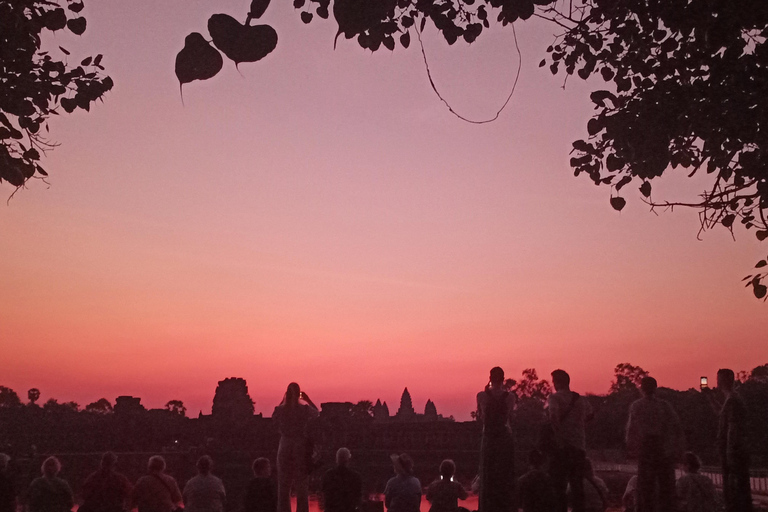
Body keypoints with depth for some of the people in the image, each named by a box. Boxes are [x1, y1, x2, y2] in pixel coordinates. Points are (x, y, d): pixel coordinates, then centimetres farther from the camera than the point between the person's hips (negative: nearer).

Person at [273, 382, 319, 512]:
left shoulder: (280, 410, -7)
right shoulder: (305, 409, -9)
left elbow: (274, 417, 18)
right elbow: (316, 412, 13)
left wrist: (283, 400, 18)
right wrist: (307, 399, 18)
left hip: (284, 449, 1)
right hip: (301, 449, -1)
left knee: (283, 486, 9)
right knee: (302, 486, 7)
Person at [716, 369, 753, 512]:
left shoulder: (732, 401, -15)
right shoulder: (735, 400, 15)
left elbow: (733, 430, -19)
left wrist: (730, 455, -20)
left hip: (733, 454, -10)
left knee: (733, 491, -8)